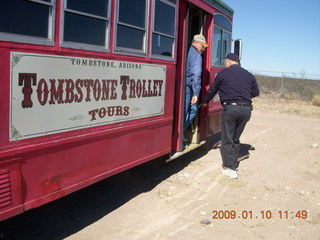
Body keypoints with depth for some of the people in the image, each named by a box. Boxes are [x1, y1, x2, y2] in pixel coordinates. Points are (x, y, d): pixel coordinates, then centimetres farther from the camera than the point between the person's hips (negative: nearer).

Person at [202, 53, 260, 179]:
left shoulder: (223, 73, 2)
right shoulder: (249, 75, 14)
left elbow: (212, 90, 10)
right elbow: (256, 92, 20)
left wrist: (205, 102, 25)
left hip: (230, 108, -5)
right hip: (246, 109, 5)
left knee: (227, 140, 3)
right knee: (236, 139, 18)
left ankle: (230, 168, 0)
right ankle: (234, 165, 24)